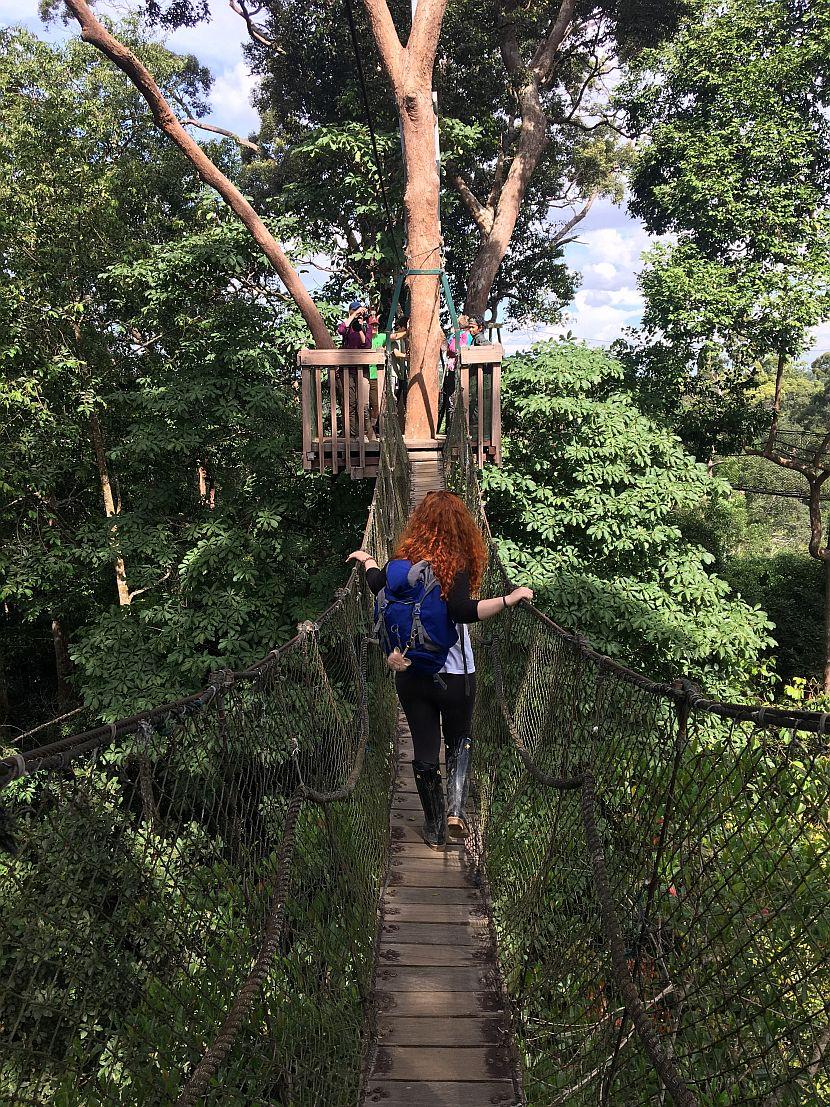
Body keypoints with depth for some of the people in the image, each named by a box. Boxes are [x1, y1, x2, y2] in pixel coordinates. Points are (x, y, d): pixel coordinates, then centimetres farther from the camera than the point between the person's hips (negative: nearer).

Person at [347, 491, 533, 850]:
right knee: (459, 741, 21)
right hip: (454, 676, -3)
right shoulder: (454, 565, -17)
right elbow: (464, 611, -31)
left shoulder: (400, 562, -3)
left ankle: (435, 828, 23)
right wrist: (510, 598, -26)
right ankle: (455, 808, 6)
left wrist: (366, 559, 34)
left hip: (410, 676, 3)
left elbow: (378, 585, 15)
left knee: (424, 751, 12)